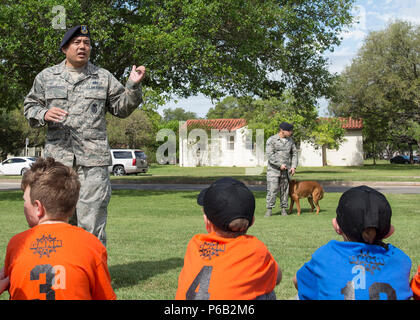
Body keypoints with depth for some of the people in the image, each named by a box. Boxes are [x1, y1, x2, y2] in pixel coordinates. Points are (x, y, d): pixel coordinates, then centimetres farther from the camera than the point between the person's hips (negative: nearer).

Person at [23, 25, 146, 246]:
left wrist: (133, 86, -1)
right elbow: (30, 106, 17)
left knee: (91, 223, -5)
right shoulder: (46, 77, 14)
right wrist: (44, 114, -5)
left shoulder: (103, 77, 12)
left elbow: (121, 108, 15)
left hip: (93, 161, -2)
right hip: (57, 157, 2)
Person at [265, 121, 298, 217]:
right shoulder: (271, 140, -7)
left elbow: (294, 153, 14)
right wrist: (280, 165, -19)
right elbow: (270, 155, -14)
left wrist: (293, 166, 1)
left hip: (286, 170, 4)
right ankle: (269, 210, -2)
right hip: (273, 169, -4)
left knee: (285, 189, 5)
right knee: (272, 189, -8)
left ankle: (283, 209, 12)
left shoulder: (290, 140, 9)